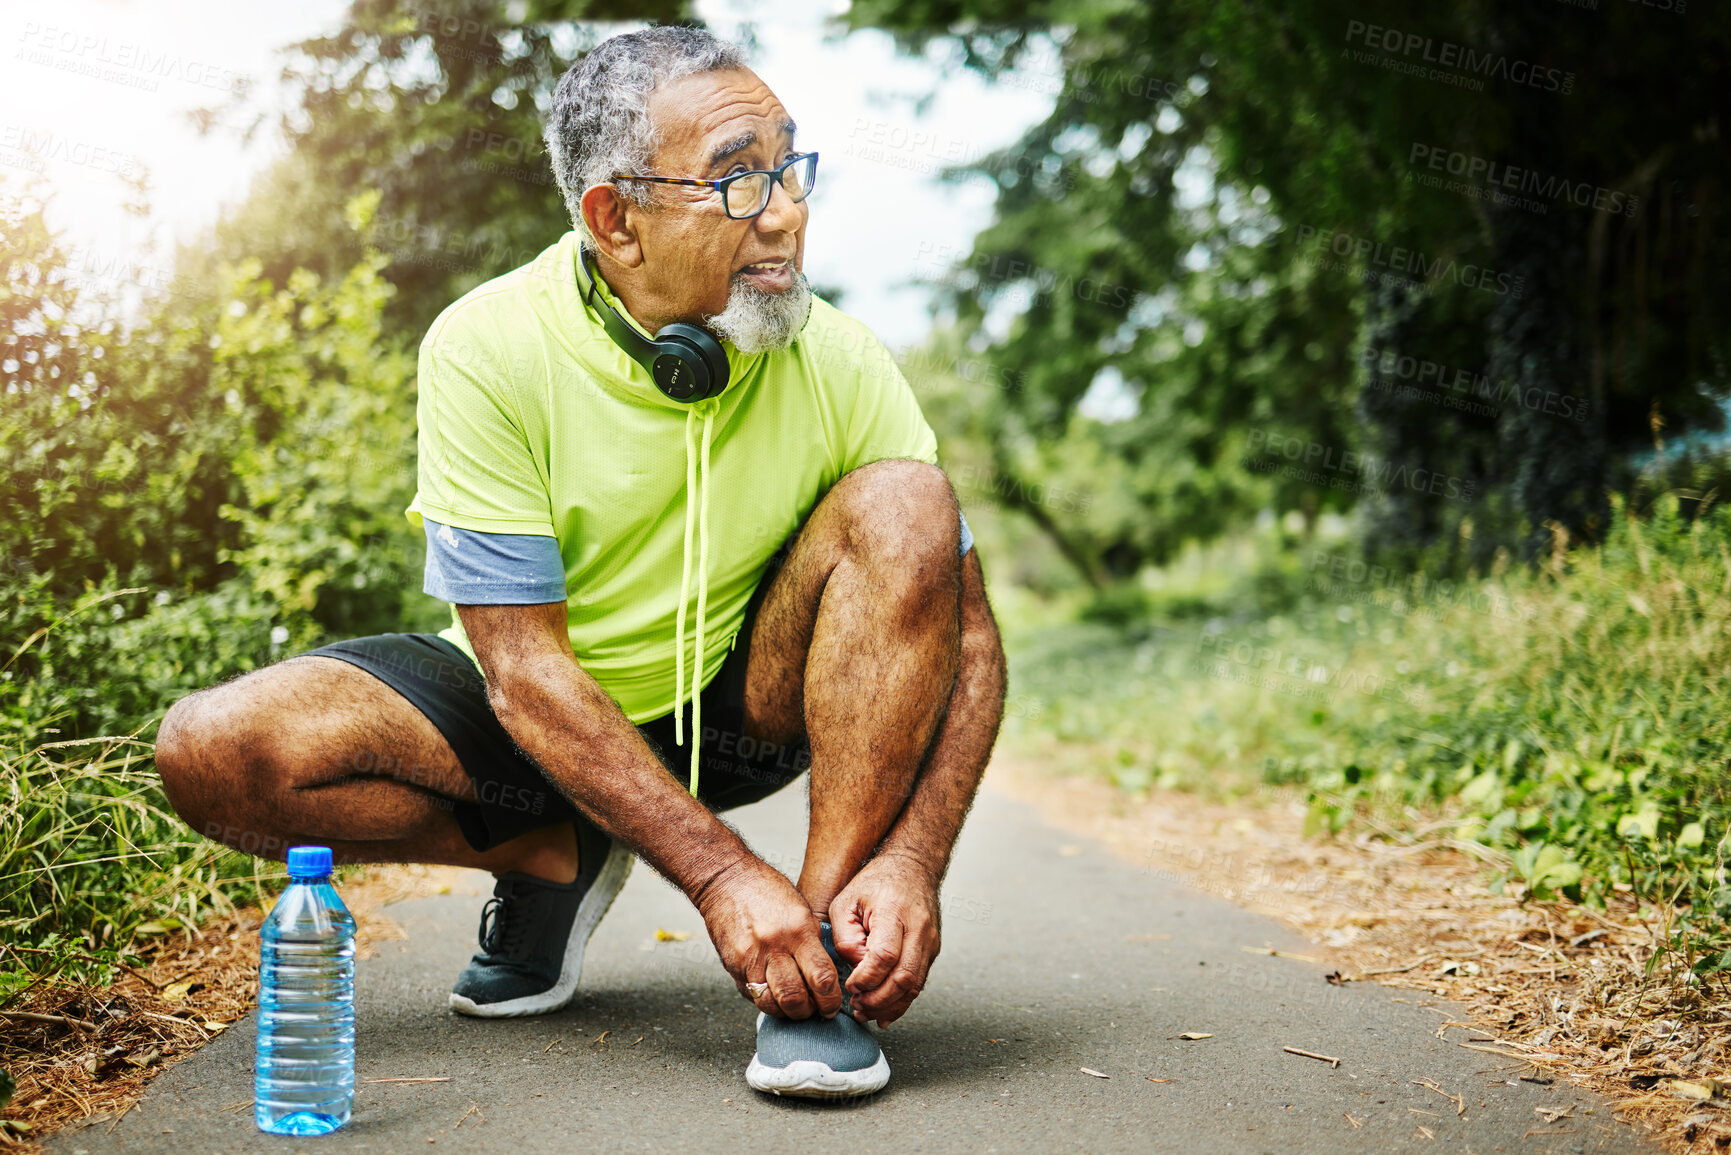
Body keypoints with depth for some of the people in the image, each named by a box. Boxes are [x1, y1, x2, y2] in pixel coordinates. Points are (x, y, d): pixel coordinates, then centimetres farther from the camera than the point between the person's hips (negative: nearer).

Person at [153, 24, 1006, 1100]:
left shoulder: (839, 365, -17)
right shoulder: (486, 350, -21)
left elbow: (965, 634, -15)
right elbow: (522, 661, -23)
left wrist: (911, 860, -32)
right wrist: (719, 869, -32)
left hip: (740, 714, 1)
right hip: (535, 722, 0)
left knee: (900, 506, -26)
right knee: (215, 751, -22)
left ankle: (820, 967, -24)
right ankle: (553, 861, 2)